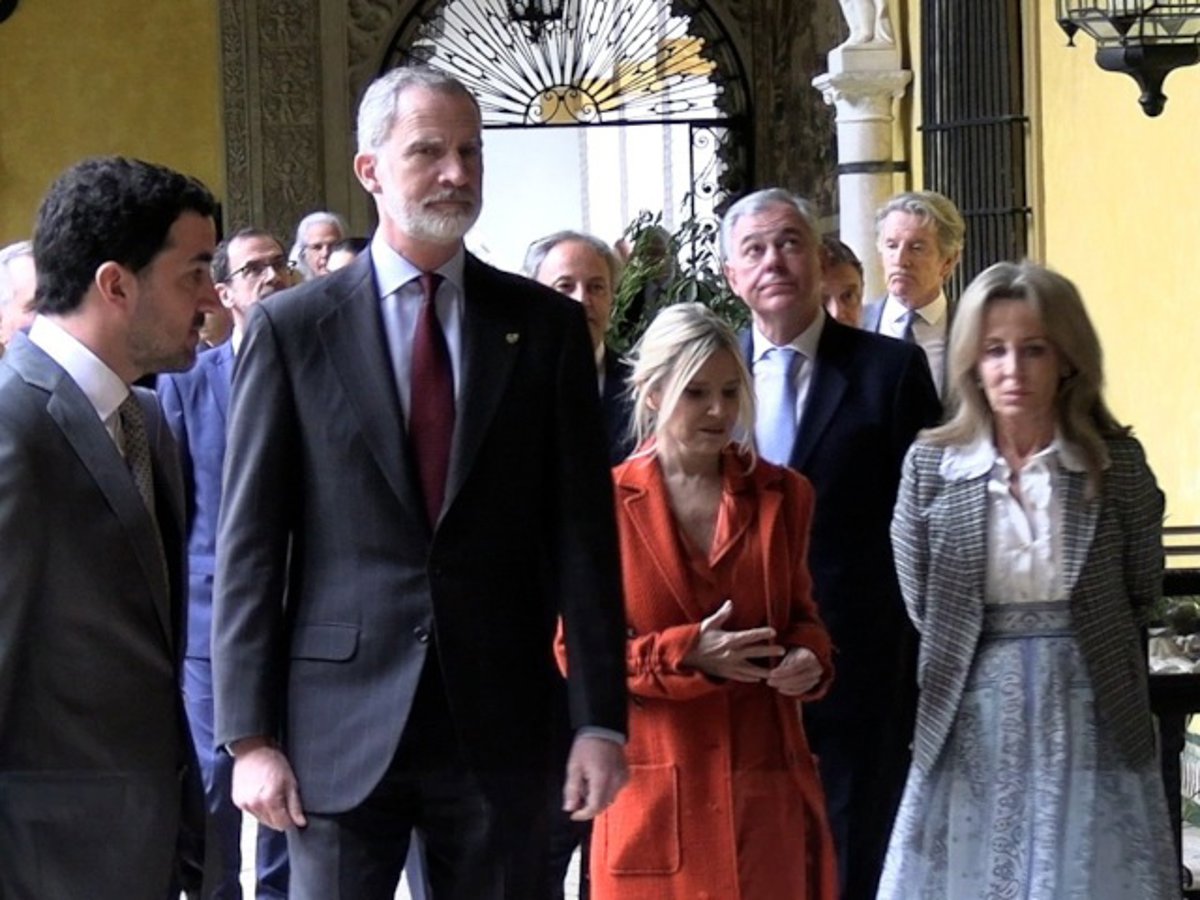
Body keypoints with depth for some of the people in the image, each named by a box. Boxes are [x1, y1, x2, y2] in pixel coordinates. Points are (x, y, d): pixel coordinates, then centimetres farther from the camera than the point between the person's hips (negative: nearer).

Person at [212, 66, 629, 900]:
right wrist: (250, 735, -6)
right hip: (341, 720, -1)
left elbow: (583, 533, 4)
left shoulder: (547, 325, 5)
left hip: (500, 722, 2)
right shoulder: (293, 328, 1)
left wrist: (601, 717, -2)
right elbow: (249, 543, -1)